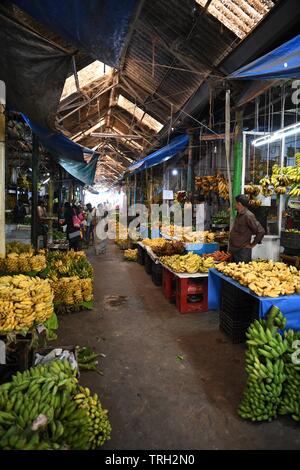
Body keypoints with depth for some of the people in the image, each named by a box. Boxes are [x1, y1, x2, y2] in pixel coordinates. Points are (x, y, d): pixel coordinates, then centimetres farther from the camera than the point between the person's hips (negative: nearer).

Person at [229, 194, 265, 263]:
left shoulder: (248, 216, -17)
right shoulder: (239, 215, 10)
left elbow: (260, 231, -20)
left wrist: (252, 244, -14)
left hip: (242, 251, -9)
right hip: (234, 249, 9)